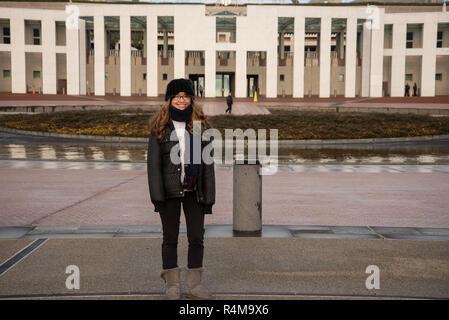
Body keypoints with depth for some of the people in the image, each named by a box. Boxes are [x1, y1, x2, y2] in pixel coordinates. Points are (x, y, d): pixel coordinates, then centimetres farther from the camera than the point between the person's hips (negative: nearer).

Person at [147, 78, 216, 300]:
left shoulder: (201, 126, 5)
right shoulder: (159, 127, -1)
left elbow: (208, 162, 6)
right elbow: (153, 163, -3)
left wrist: (209, 196, 1)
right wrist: (157, 196, -11)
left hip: (194, 190, 2)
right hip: (169, 190, -2)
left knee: (197, 238, 7)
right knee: (170, 238, 7)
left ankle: (194, 284, 21)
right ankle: (172, 285, 19)